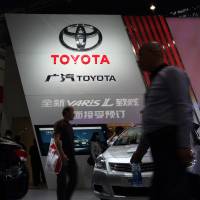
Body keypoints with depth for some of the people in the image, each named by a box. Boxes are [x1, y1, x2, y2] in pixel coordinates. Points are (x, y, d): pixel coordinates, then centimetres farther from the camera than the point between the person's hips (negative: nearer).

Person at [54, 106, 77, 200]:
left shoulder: (69, 126, 18)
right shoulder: (59, 124, -7)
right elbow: (57, 140, -19)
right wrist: (62, 154, -28)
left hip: (71, 157, 8)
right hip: (63, 157, -8)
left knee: (73, 180, 8)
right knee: (62, 181, -3)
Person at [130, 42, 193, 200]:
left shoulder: (171, 73, -1)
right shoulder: (156, 80, 26)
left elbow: (183, 108, -14)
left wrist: (184, 145, -21)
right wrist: (140, 150, 28)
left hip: (171, 141, -10)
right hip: (159, 143, 10)